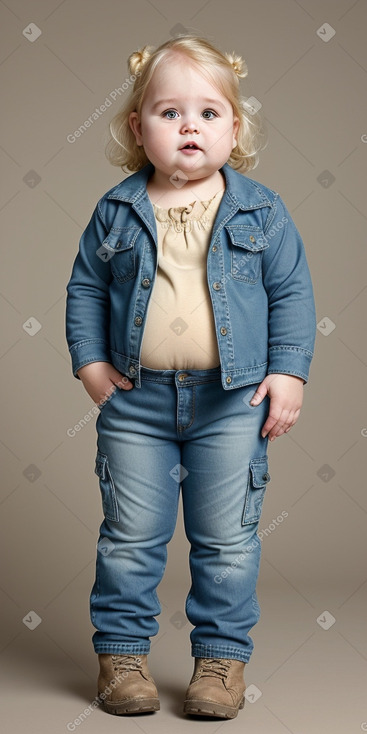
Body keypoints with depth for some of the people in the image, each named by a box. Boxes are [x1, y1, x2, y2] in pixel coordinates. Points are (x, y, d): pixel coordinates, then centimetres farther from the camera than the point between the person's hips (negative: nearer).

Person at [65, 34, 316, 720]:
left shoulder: (261, 210, -1)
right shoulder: (117, 210, 0)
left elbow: (291, 293, 2)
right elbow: (85, 286, 8)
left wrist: (288, 372, -5)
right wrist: (91, 363, -1)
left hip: (232, 402, 0)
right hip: (136, 399, 1)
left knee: (226, 539, 7)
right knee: (130, 535, 9)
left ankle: (221, 656, 22)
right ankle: (121, 651, 24)